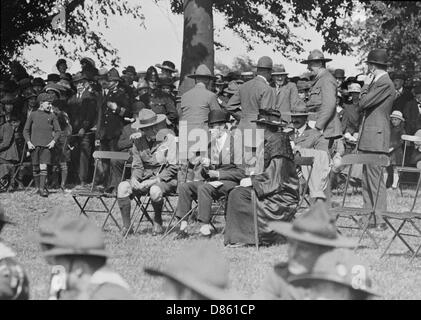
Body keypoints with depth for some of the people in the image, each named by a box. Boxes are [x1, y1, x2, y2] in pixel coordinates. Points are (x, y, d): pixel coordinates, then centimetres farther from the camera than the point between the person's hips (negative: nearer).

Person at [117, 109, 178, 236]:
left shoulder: (168, 139, -7)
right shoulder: (138, 140, 6)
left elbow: (173, 167, -10)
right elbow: (137, 166, 10)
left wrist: (156, 180, -21)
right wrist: (134, 178, -13)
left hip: (165, 179, -5)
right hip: (145, 179, 5)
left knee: (155, 190, -39)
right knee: (122, 187, -22)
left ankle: (158, 224, -11)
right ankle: (126, 226, -15)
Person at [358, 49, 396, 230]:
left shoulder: (384, 84, -14)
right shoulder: (378, 82, 18)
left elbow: (363, 103, -17)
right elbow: (363, 107, 20)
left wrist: (366, 86, -4)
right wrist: (367, 86, 12)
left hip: (376, 139, -11)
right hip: (369, 140, 11)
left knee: (375, 180, -9)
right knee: (367, 180, 13)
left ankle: (380, 221, -8)